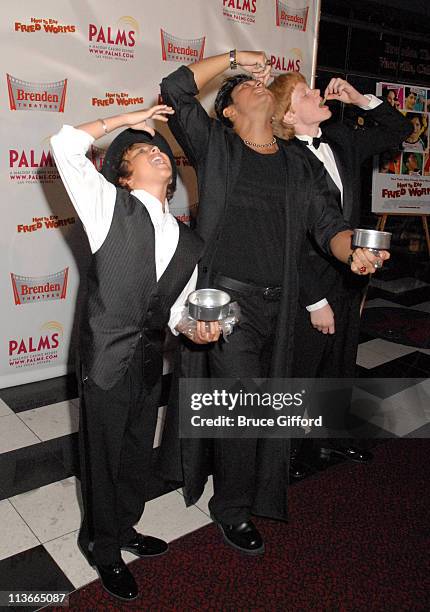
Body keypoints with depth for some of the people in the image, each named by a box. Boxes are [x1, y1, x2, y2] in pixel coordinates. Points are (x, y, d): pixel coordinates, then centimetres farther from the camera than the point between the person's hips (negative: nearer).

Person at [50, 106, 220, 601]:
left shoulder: (189, 243, 8)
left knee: (138, 452, 21)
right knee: (104, 454, 11)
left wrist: (197, 328, -9)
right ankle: (102, 546, 37)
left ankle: (123, 528, 47)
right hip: (106, 357, -5)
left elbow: (177, 309, 12)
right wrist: (128, 119, -4)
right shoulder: (110, 206, -6)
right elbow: (65, 146, -14)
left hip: (150, 360, 6)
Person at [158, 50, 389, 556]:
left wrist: (354, 251, -17)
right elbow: (175, 90, -9)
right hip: (227, 298, -4)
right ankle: (232, 509, 20)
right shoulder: (215, 146, 2)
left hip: (278, 303, 5)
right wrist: (233, 57, -1)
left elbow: (328, 225, 5)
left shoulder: (299, 166, 12)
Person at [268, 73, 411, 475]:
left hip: (349, 277, 7)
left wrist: (359, 99, 3)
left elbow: (399, 130, 18)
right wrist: (315, 301, -17)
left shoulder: (342, 140, 4)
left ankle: (332, 435, 42)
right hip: (310, 285, -7)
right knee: (300, 372, 10)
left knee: (341, 364, 21)